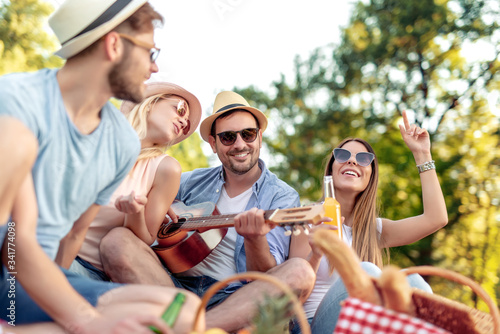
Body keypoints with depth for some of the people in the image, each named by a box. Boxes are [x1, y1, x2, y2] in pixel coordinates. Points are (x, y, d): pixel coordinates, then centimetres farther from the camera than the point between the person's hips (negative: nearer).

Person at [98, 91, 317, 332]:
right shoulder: (194, 181, 13)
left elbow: (267, 280, -6)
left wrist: (255, 240, -28)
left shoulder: (283, 196, 3)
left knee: (301, 272, -30)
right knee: (116, 240, -18)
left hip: (236, 300, -2)